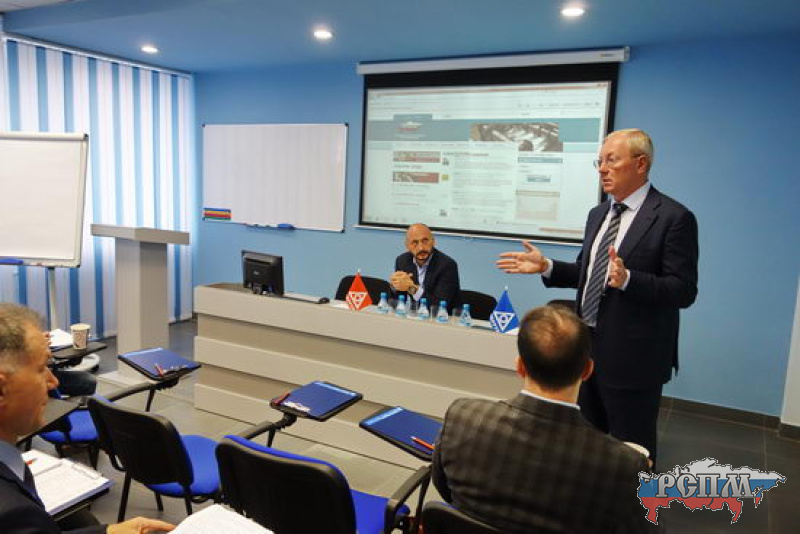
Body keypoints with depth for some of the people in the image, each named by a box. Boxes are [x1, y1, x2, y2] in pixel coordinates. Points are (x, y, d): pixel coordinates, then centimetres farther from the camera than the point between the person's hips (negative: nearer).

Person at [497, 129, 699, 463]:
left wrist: (628, 279, -33)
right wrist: (546, 267, 2)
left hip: (632, 356, -7)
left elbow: (684, 291, -18)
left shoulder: (674, 217, -13)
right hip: (588, 348, 8)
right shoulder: (598, 214, 11)